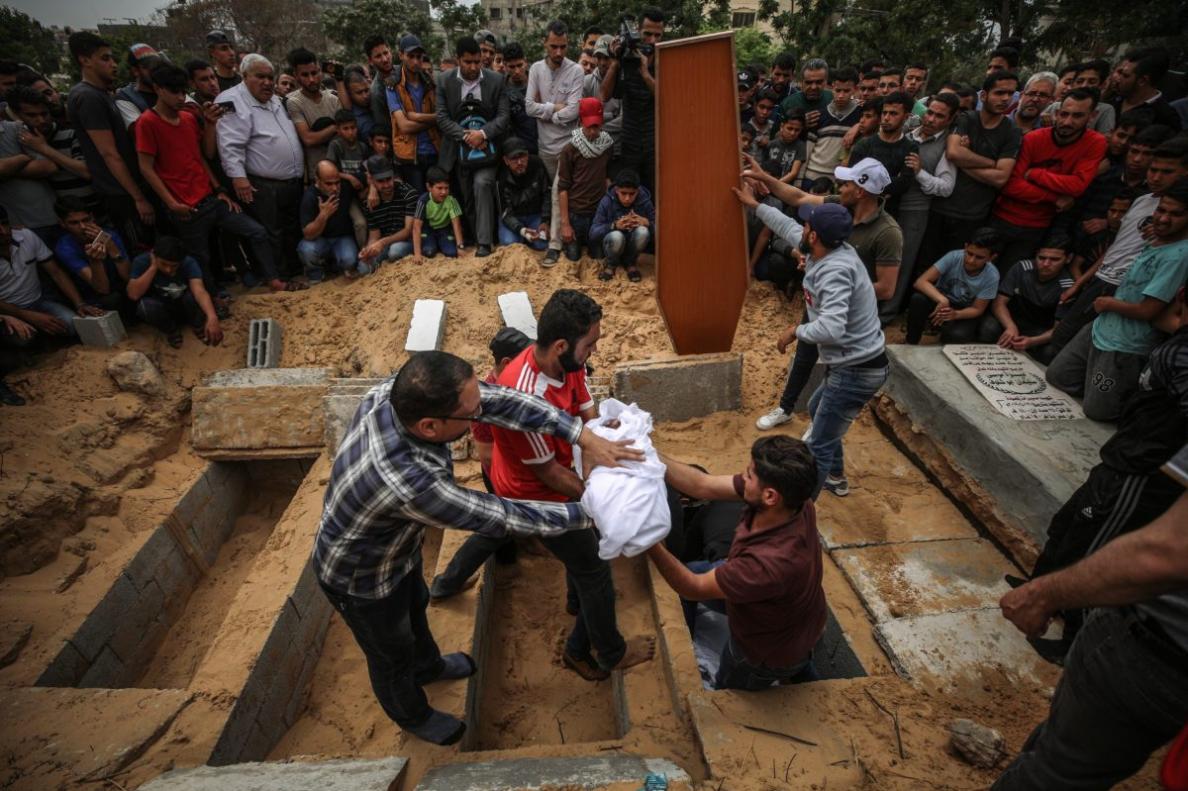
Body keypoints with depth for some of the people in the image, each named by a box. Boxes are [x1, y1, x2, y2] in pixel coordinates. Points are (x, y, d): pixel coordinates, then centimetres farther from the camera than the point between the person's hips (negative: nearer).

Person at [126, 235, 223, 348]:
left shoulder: (189, 263, -25)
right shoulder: (142, 261, -21)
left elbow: (199, 290, -42)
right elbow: (134, 295, -30)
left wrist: (212, 317, -61)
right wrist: (153, 267, -33)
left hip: (185, 308, 0)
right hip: (161, 310, 1)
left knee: (193, 295, -32)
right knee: (146, 305, -32)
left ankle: (198, 326, -3)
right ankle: (171, 331, -2)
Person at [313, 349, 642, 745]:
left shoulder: (401, 391, -28)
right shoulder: (410, 483, -47)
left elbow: (501, 399, -23)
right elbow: (504, 517, -34)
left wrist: (584, 436, -27)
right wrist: (590, 512, -23)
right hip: (360, 578, -7)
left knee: (415, 608, 33)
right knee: (393, 655, 24)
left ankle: (428, 666, 65)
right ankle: (412, 715, 56)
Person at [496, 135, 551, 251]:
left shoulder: (537, 164, -18)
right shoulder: (502, 178, -24)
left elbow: (548, 193, -5)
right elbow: (506, 213, -20)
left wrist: (545, 221, -10)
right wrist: (521, 230, -38)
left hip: (535, 215, 1)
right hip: (512, 216, -1)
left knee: (541, 244, -20)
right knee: (510, 244, -25)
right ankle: (521, 235, 11)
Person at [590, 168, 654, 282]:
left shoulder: (645, 201, -13)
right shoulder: (607, 202, -17)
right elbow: (593, 234, -21)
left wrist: (646, 223, -34)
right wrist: (614, 225, -38)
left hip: (632, 246, 2)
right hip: (614, 243, -2)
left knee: (642, 231, -31)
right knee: (616, 236, -36)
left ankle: (630, 263, -1)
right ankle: (610, 263, -1)